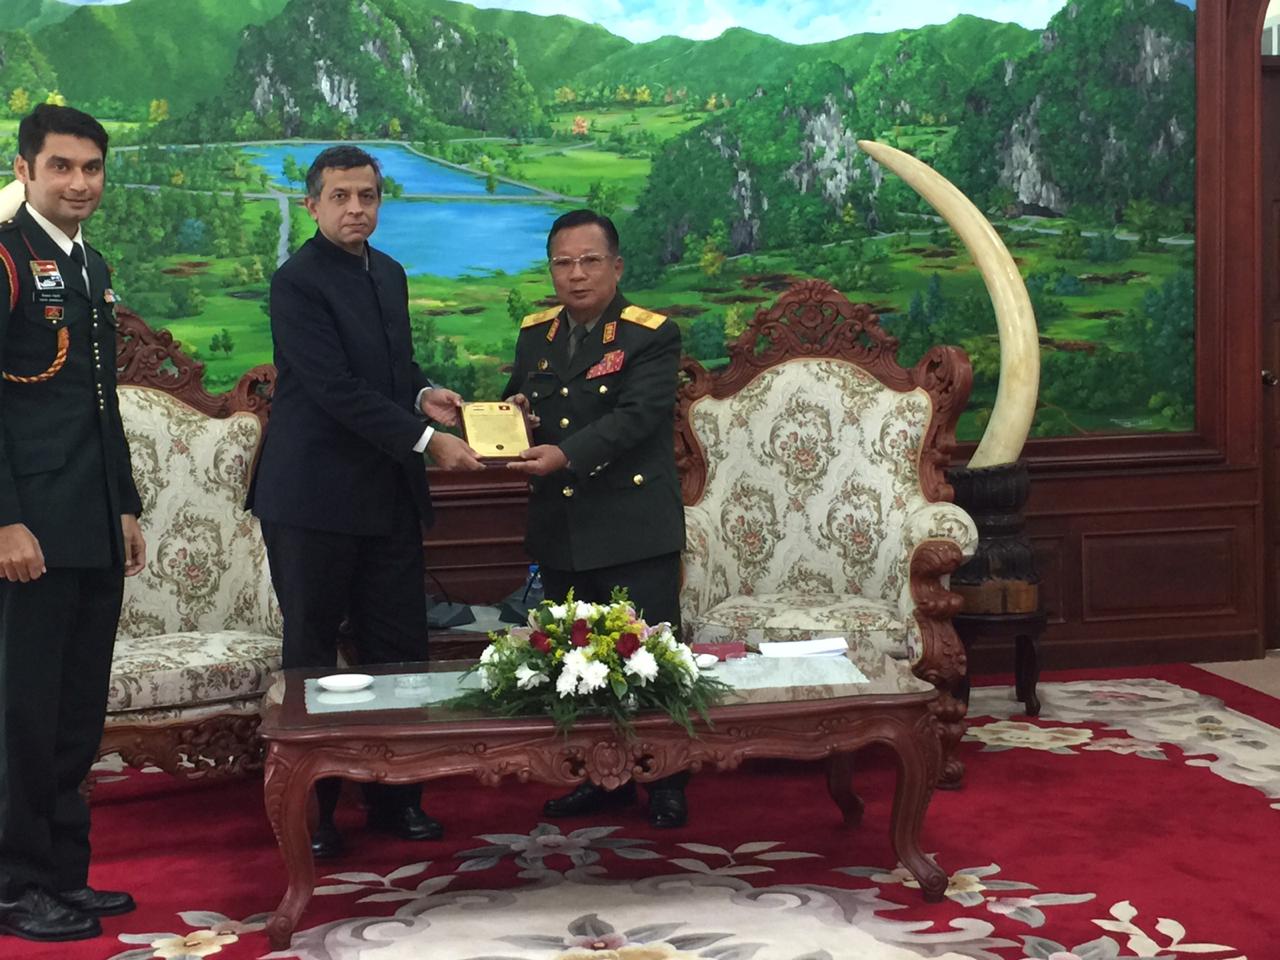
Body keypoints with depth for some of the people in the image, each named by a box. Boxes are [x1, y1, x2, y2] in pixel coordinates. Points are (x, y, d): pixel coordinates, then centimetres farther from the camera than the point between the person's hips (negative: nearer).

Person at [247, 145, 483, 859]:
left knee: (402, 651, 9)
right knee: (313, 657, 4)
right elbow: (337, 389, -19)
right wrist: (427, 440, -20)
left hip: (389, 497, 7)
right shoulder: (298, 282, -12)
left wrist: (423, 393, 2)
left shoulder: (389, 273, 12)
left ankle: (396, 798, 21)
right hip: (315, 499, -7)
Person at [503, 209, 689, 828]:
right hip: (559, 531, 6)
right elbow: (518, 404, 20)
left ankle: (667, 786, 10)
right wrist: (514, 415, -5)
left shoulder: (652, 336, -7)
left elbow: (635, 416, -20)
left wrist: (564, 456, -32)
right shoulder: (535, 335, 12)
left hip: (634, 529, -6)